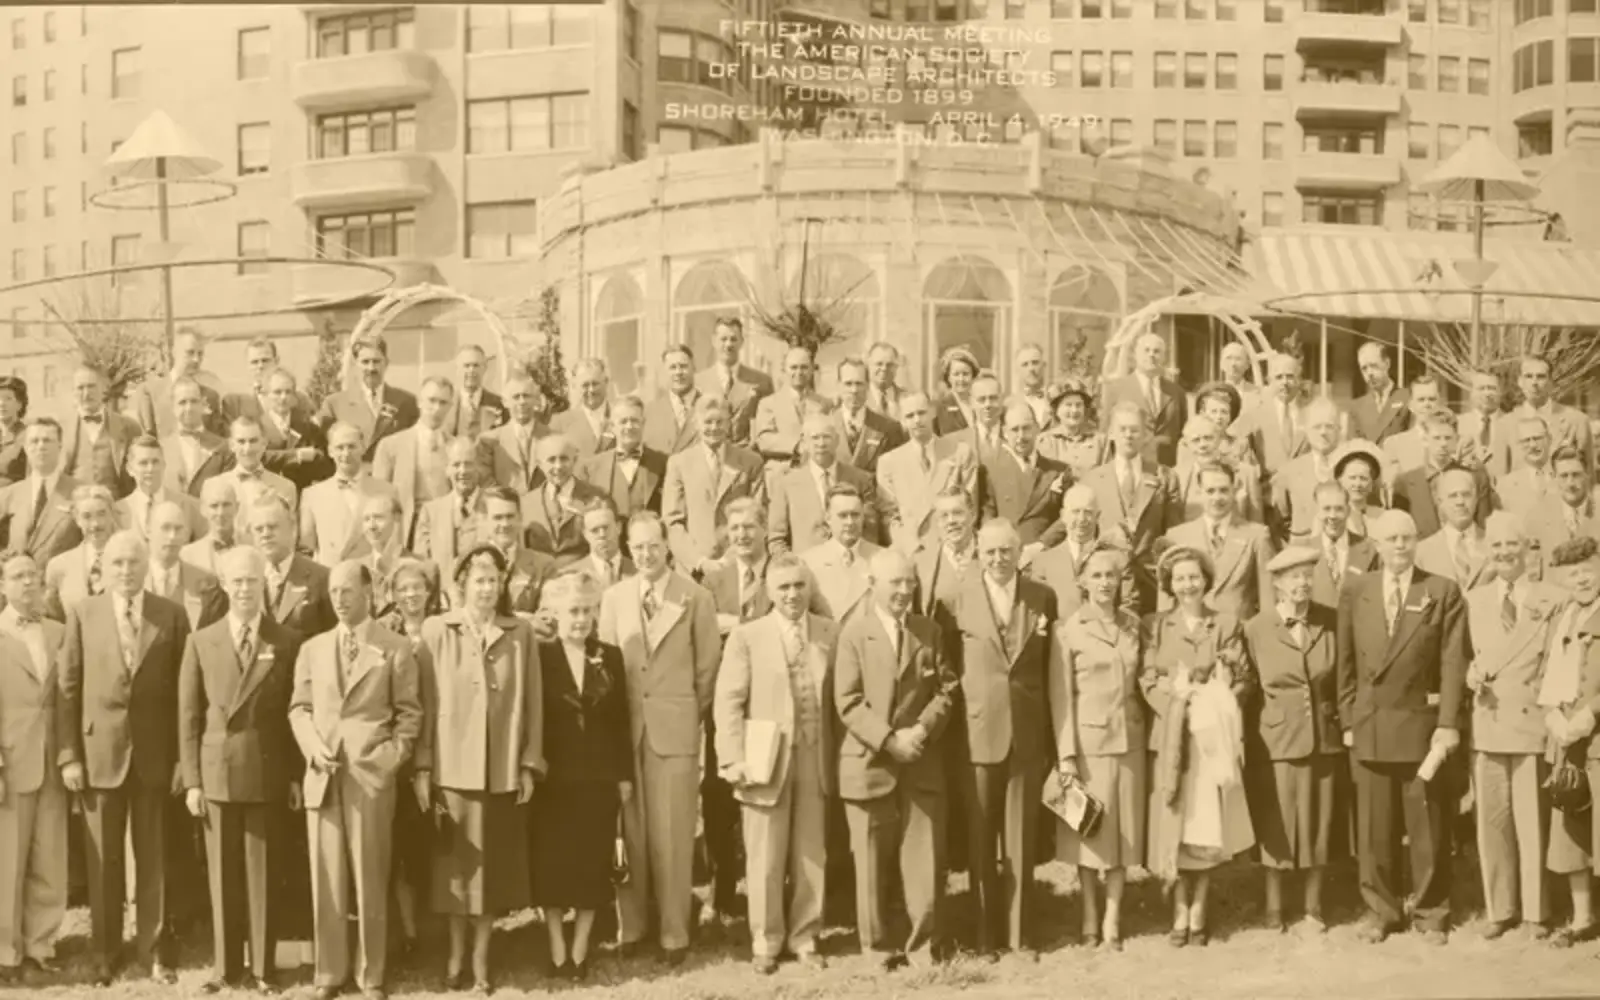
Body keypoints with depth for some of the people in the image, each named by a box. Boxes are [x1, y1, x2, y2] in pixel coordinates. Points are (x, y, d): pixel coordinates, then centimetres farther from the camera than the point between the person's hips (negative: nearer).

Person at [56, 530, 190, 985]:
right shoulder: (83, 613, 2)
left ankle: (156, 952, 14)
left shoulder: (172, 615, 2)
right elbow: (68, 688, 1)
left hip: (155, 754, 0)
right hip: (99, 751, 0)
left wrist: (184, 756, -3)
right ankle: (105, 953, 17)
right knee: (103, 859, 7)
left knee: (154, 857, 5)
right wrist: (69, 755, -5)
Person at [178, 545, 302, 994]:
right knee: (223, 874, 6)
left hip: (267, 773, -1)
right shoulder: (201, 641, 5)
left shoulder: (287, 643, 3)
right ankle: (225, 966, 16)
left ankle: (261, 968, 12)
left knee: (261, 871, 3)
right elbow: (188, 716, 5)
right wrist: (191, 780, 0)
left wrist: (296, 776, -1)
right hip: (216, 772, 1)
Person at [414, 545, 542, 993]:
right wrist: (421, 766, -3)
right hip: (452, 766, -1)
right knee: (455, 862, 6)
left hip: (502, 770, 1)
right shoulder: (436, 631, 0)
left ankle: (481, 958, 18)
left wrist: (530, 764, 1)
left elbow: (532, 703, 5)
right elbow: (424, 702, -1)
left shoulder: (520, 634, 4)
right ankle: (456, 955, 21)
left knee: (493, 863, 7)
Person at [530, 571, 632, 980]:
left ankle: (580, 951, 15)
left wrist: (625, 775, 4)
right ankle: (557, 952, 12)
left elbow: (621, 721, 7)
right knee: (552, 864, 2)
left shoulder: (611, 657, 7)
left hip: (600, 777, 3)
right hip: (554, 777, -2)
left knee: (593, 865, 5)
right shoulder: (539, 656, -3)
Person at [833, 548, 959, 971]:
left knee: (926, 860, 3)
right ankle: (881, 948, 16)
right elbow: (848, 702, -7)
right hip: (870, 763, -2)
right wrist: (889, 739, -16)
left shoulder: (929, 630, 10)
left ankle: (923, 947, 14)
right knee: (873, 864, 4)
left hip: (923, 764, 3)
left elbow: (947, 688, 6)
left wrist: (923, 729, -10)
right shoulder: (854, 633, -1)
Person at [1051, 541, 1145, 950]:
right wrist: (1065, 755, -10)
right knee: (1089, 830, 3)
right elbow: (1060, 696, -5)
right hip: (1088, 739, -4)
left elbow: (1141, 681, 14)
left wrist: (1149, 734, 5)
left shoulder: (1133, 626, 8)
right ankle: (1090, 917, 16)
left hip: (1129, 739, 4)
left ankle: (1113, 919, 14)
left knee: (1124, 829, 5)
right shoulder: (1069, 630, -4)